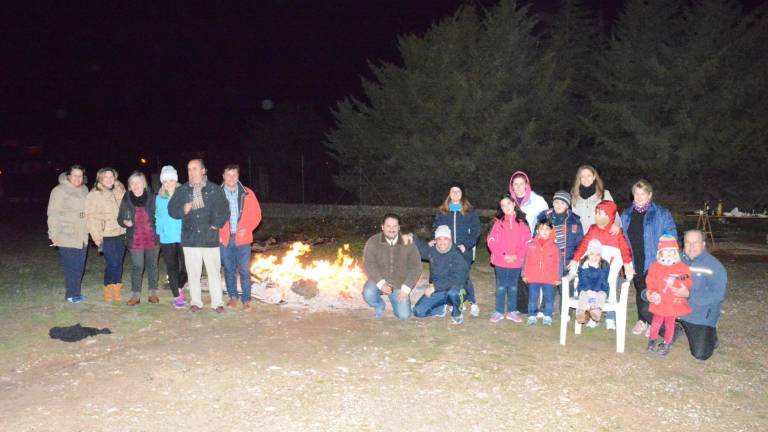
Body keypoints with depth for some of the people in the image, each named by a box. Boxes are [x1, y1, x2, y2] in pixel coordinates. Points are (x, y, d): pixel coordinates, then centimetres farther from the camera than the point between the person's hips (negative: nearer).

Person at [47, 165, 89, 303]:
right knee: (71, 267, -4)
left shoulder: (84, 190, 10)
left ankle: (75, 292, 21)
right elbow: (53, 214, -10)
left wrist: (89, 231, 16)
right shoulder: (59, 190, -9)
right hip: (66, 237, -6)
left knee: (79, 266, 10)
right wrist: (54, 235, -14)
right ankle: (72, 294, 7)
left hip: (82, 237, 6)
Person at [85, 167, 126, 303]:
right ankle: (108, 292, 8)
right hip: (106, 236, -5)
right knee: (112, 264, -9)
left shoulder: (119, 192, 11)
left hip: (120, 234, 5)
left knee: (119, 264, 8)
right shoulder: (94, 195, -5)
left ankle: (116, 292, 18)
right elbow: (91, 217, -8)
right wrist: (96, 236, -12)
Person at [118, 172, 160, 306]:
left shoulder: (151, 197, -3)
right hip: (135, 240, 0)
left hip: (152, 238, 0)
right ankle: (135, 295, 16)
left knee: (152, 265, 12)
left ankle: (153, 293, 24)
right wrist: (125, 222, -15)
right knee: (137, 267, 4)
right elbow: (120, 218, 8)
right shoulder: (126, 200, -1)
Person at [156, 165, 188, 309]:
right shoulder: (159, 198, 8)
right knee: (172, 269, 3)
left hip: (183, 237, -2)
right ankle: (177, 297, 14)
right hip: (167, 239, 2)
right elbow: (158, 216, 14)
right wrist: (160, 231, 6)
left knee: (185, 267, 0)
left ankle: (179, 288, 29)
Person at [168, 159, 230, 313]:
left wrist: (216, 225, -7)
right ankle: (196, 302, 22)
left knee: (214, 271, 2)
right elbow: (171, 209, 9)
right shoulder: (182, 191, 6)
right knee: (193, 272, 9)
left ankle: (217, 302, 12)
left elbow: (224, 210, 3)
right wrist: (183, 210, -11)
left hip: (210, 237, -2)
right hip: (190, 238, 2)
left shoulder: (214, 189, 0)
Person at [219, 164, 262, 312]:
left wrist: (247, 229, -10)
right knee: (229, 270, 10)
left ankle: (246, 300, 8)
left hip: (242, 239, -1)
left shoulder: (247, 194, 0)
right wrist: (217, 233, -5)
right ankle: (233, 297, 25)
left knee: (244, 270, -2)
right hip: (224, 239, 1)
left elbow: (256, 214, 3)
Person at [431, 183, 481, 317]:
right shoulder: (442, 211, 10)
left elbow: (475, 232, 0)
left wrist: (466, 245, -13)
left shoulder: (470, 212, 3)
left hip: (463, 251, -2)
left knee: (464, 278, -6)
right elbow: (435, 228, 12)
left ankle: (473, 303, 12)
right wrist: (434, 240, -7)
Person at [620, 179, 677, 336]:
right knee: (640, 291, 15)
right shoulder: (626, 215, 7)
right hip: (634, 262, 4)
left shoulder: (662, 214, -6)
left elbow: (671, 238, -6)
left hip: (653, 262, -4)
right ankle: (642, 320, 31)